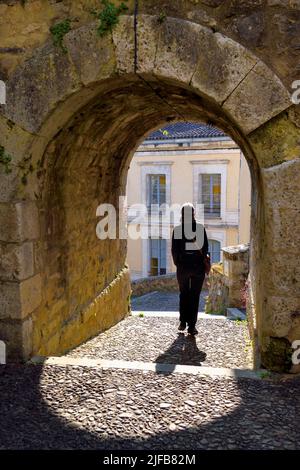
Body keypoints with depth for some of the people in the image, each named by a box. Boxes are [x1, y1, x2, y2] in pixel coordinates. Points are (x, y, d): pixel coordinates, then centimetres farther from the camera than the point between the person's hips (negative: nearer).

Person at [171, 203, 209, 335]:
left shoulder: (177, 229, -4)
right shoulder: (200, 227, -4)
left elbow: (174, 249, -3)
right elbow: (205, 248, -2)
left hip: (183, 265, 1)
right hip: (198, 265, 0)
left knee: (183, 294, 18)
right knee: (195, 295, 6)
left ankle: (183, 322, 17)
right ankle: (191, 326, 5)